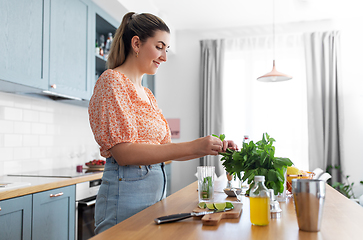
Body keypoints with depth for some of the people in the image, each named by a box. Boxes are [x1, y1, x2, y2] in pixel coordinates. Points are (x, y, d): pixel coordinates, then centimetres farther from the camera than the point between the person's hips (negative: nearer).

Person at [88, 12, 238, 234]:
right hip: (127, 195, -8)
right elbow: (124, 152, -20)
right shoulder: (112, 81, -10)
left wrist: (212, 148, 1)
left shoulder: (147, 94, 15)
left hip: (155, 192, 8)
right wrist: (192, 146, -22)